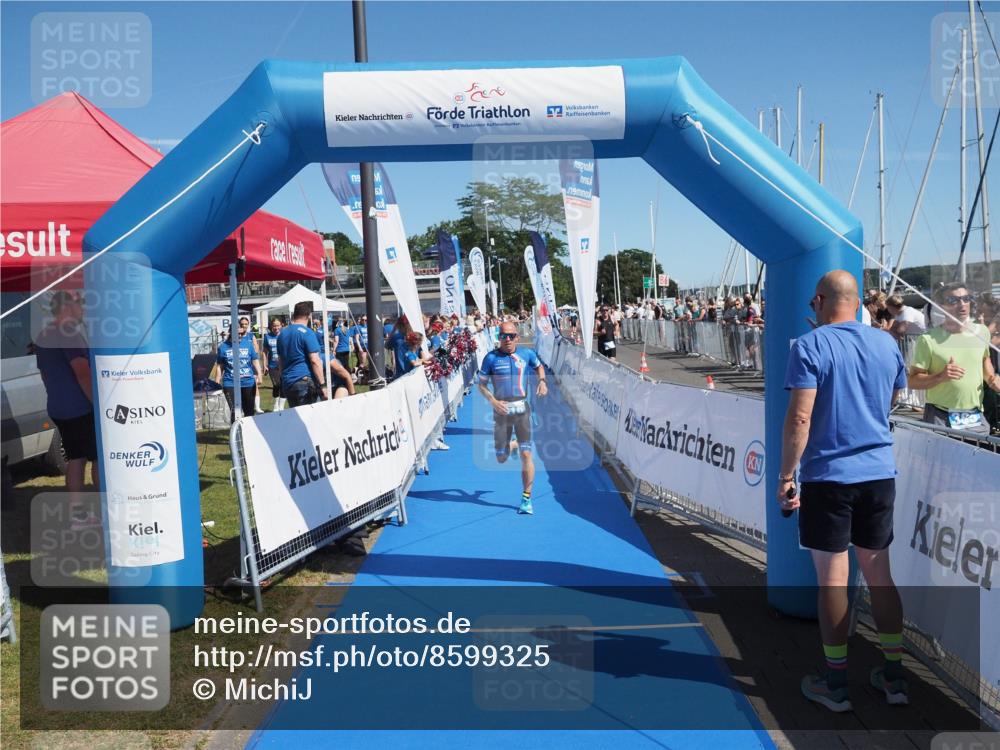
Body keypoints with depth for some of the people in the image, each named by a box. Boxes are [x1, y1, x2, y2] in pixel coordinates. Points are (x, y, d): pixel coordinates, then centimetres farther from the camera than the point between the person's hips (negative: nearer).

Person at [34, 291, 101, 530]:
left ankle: (77, 513, 12)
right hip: (81, 408, -9)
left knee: (75, 459, 11)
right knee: (100, 458, -1)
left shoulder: (42, 336, 14)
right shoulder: (69, 333, -16)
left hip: (59, 408, 9)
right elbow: (82, 373, -23)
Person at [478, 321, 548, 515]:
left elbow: (539, 366, 23)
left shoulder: (527, 354, 1)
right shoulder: (491, 358, -4)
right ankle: (512, 446, 45)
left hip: (522, 409, 0)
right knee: (501, 459, 8)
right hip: (501, 411, 0)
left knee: (526, 455, -7)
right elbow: (482, 384, 0)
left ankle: (526, 498, 4)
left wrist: (542, 381, 4)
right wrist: (493, 401, -16)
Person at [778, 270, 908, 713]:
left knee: (832, 579, 4)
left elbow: (800, 418, -18)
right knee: (879, 574, 15)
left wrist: (785, 475, -12)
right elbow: (892, 402, 19)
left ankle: (837, 684, 14)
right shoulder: (886, 344, 5)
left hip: (828, 477, -5)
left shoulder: (810, 346, -11)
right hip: (880, 474, 5)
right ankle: (894, 676, 24)